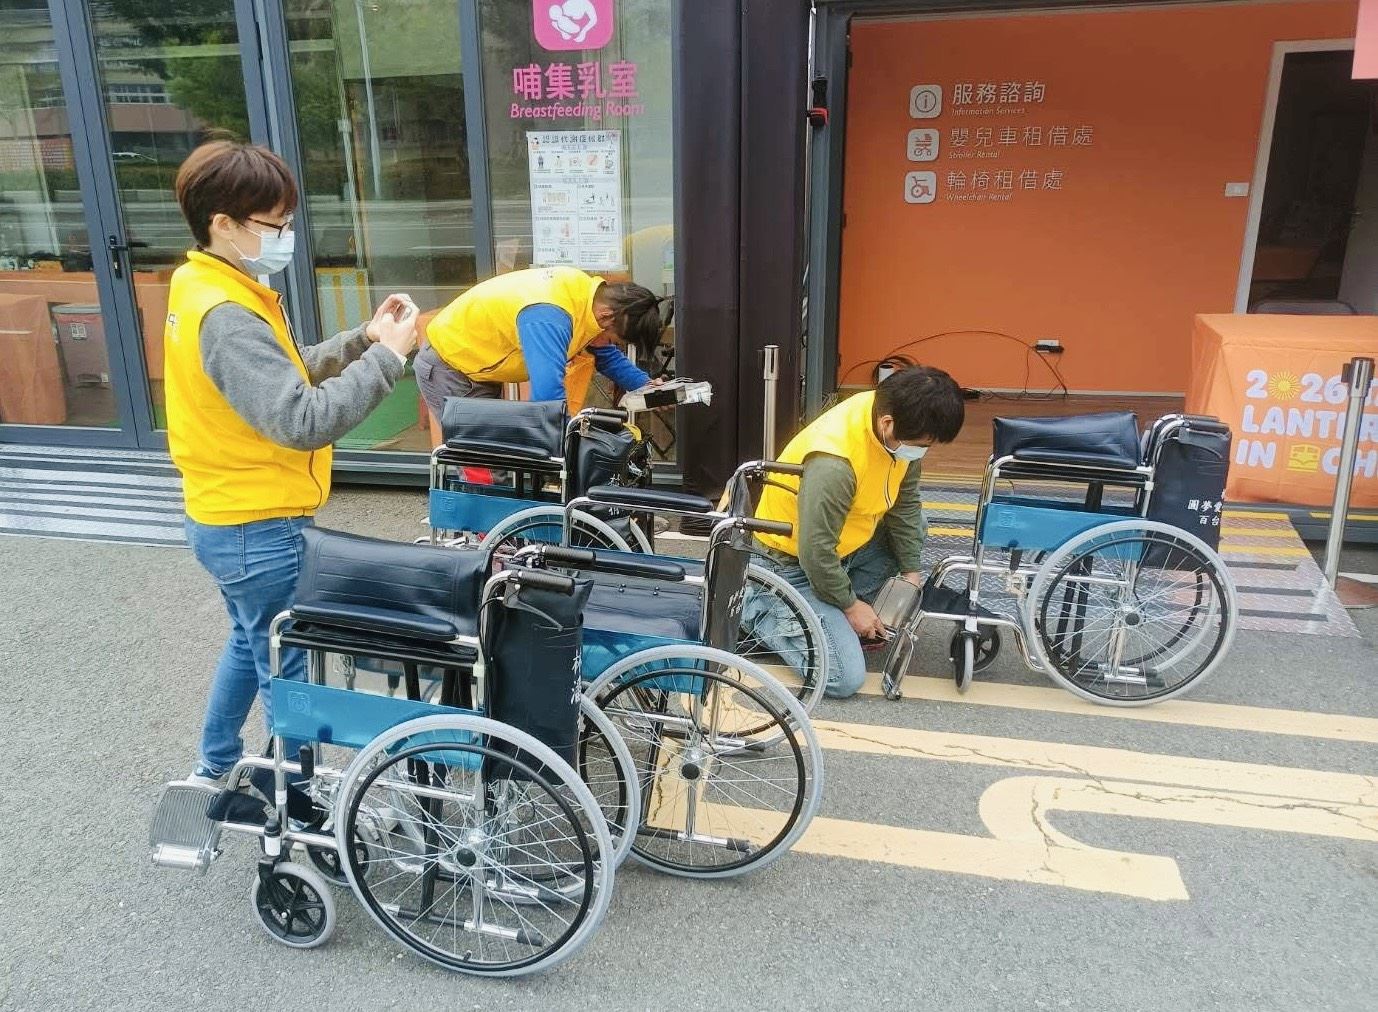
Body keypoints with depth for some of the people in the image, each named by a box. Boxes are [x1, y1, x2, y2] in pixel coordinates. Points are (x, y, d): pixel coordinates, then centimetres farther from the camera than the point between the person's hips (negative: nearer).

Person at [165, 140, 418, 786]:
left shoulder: (206, 288, 6)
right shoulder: (225, 315, -26)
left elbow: (284, 376, 10)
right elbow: (304, 420, -33)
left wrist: (362, 340, -3)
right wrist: (387, 357, -28)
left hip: (230, 520, 10)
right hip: (257, 529, -10)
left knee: (252, 642, 27)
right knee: (289, 668, 6)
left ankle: (215, 769, 44)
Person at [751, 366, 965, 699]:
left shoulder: (901, 426, -13)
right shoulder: (833, 462, -37)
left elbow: (906, 503, 2)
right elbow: (815, 552, -28)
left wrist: (910, 571, 1)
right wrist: (850, 604, -14)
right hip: (795, 564, -8)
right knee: (844, 680, -15)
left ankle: (850, 620, 7)